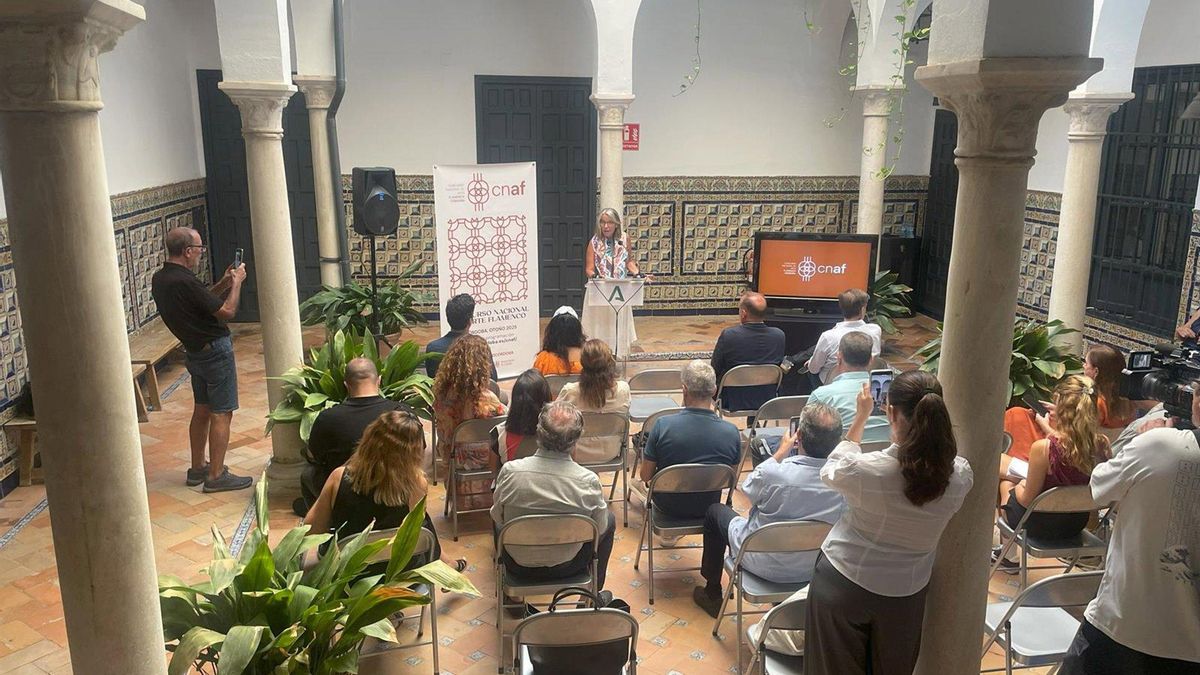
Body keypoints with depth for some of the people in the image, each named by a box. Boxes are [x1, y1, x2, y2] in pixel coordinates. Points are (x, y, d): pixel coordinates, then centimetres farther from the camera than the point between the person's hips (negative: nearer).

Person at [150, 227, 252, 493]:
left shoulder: (160, 279, 3)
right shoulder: (184, 282, -26)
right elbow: (227, 311, -20)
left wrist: (222, 284, 12)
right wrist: (236, 282, -7)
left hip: (194, 351, 9)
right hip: (215, 350, -9)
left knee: (202, 409, 19)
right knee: (221, 413, -2)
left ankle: (197, 468, 28)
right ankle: (216, 476, 2)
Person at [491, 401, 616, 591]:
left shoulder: (510, 471, -22)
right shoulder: (588, 481, -24)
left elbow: (497, 517, -5)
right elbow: (600, 528, -8)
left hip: (518, 566, 1)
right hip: (566, 567, -1)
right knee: (609, 520, 24)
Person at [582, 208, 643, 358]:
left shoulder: (624, 239, 1)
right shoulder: (595, 242, -6)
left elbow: (629, 261, 13)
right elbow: (589, 269, -7)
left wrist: (637, 273, -4)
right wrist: (595, 276, -28)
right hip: (599, 292, -3)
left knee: (618, 324, 7)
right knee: (600, 326, -1)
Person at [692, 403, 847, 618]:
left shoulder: (775, 474, -33)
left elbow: (748, 487, -8)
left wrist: (782, 451, 3)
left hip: (766, 565, -4)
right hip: (814, 569, 4)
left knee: (716, 511, 22)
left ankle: (712, 594, 36)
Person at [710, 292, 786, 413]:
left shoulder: (728, 335, -23)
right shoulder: (779, 335, -13)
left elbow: (715, 369, -10)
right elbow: (779, 365, 3)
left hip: (732, 402, -3)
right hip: (767, 401, 3)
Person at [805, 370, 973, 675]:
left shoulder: (866, 469, -29)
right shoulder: (960, 474, -19)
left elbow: (830, 470, -5)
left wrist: (860, 418, 2)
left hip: (843, 586, -3)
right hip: (906, 593, 3)